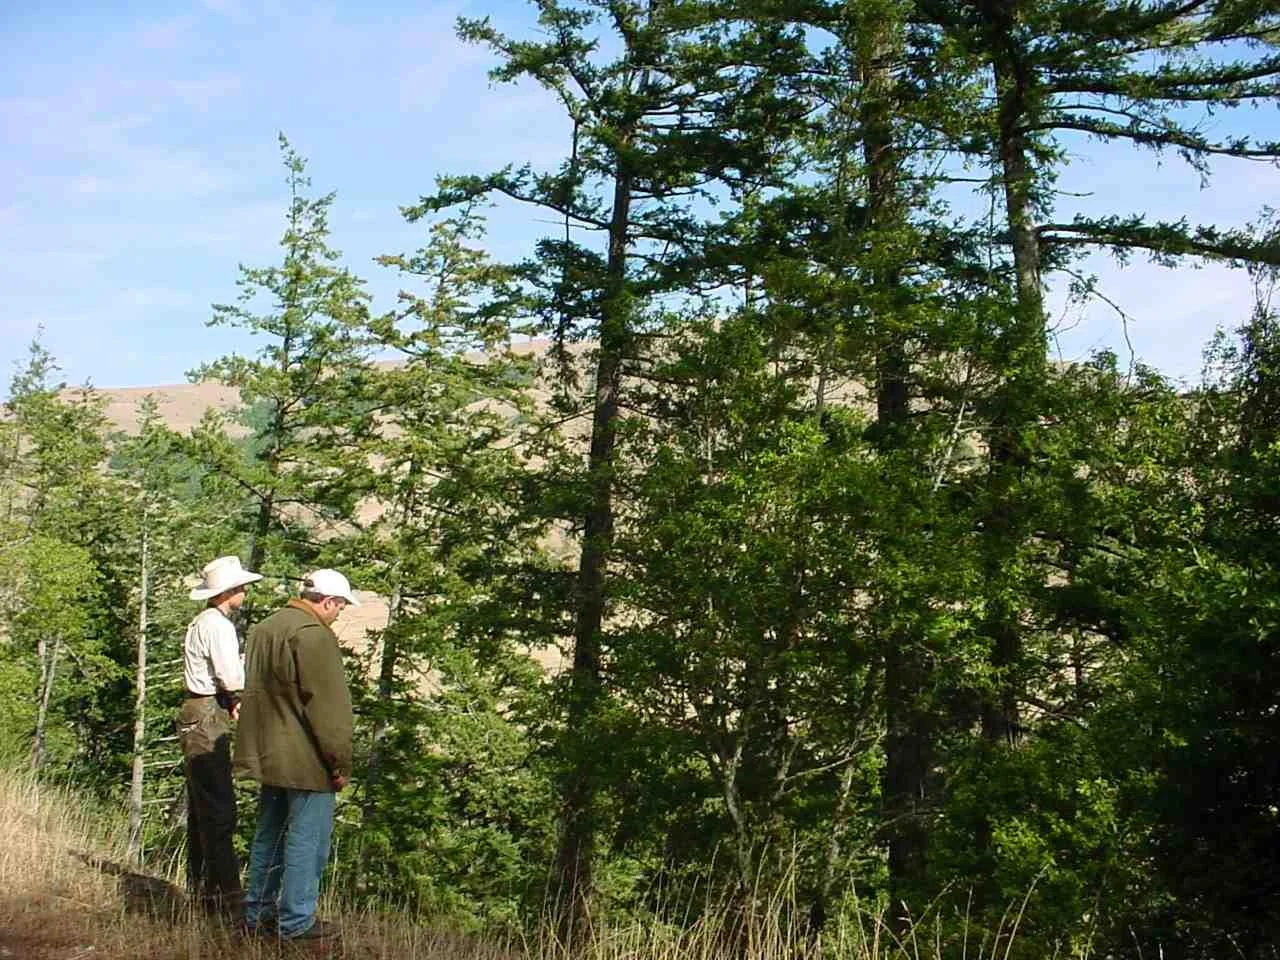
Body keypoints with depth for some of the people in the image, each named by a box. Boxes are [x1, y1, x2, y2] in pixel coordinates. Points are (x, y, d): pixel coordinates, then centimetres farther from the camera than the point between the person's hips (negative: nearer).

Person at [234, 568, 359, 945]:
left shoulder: (264, 628, 13)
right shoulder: (315, 635, -18)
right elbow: (329, 706, -19)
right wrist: (341, 762, -13)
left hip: (268, 755, 9)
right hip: (305, 761, -9)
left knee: (269, 836, 17)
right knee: (306, 840, -1)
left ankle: (258, 913, 24)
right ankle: (296, 922, 4)